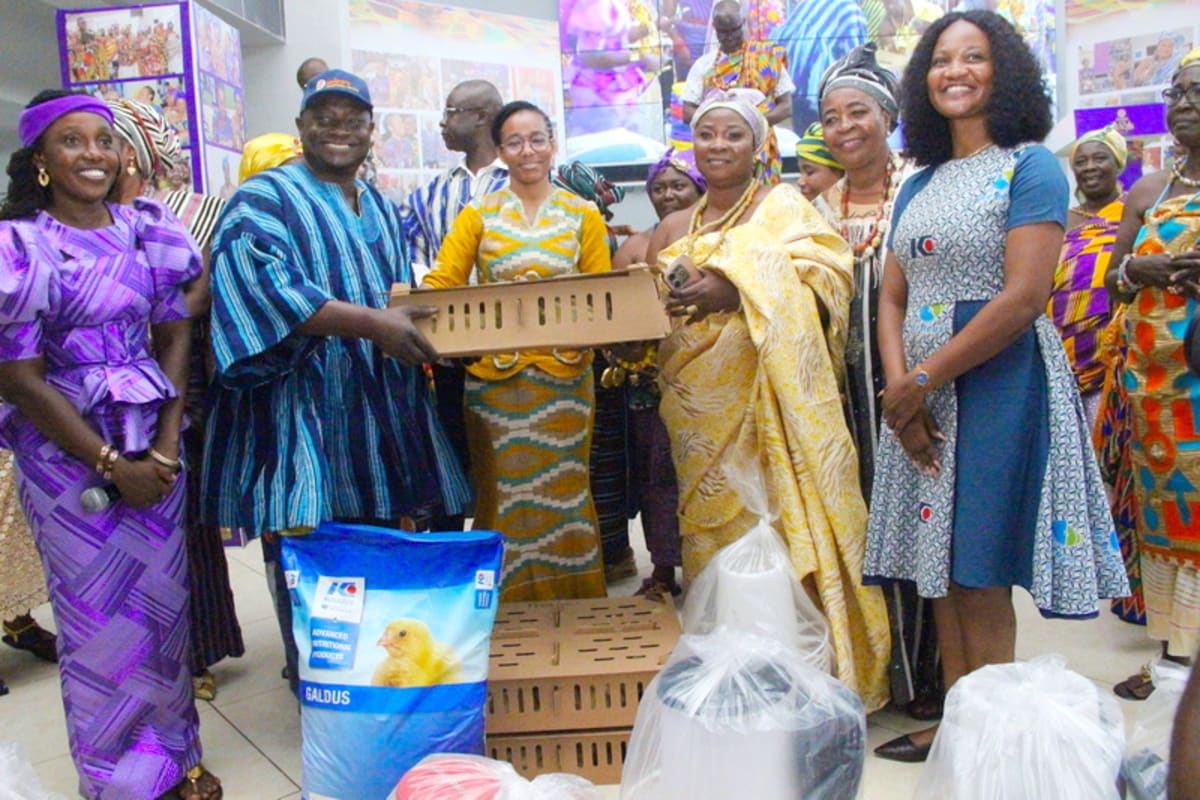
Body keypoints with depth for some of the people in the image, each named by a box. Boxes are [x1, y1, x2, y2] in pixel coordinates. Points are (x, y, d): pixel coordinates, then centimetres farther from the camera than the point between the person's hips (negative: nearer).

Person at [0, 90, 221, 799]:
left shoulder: (149, 229, 3)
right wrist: (111, 464, -12)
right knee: (98, 613, 7)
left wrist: (166, 442, -6)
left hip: (155, 443, 4)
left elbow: (175, 335, 4)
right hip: (65, 450, -3)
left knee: (165, 599, 11)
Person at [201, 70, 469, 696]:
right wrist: (371, 323, -27)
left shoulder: (381, 210, 22)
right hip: (305, 415, -6)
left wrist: (415, 326, 6)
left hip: (381, 411, 7)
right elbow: (260, 285, -21)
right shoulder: (265, 199, -3)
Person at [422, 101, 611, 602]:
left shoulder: (583, 214, 8)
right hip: (494, 375, 0)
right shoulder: (478, 215, 7)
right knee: (504, 492, 6)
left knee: (562, 489, 8)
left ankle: (569, 599, 23)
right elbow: (441, 282, -1)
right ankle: (507, 604, 20)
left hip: (564, 375, 0)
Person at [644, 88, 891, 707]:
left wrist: (736, 290, -24)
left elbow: (825, 280, -12)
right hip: (699, 407, 5)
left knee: (779, 524, -7)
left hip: (766, 397, -5)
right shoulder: (672, 230, 18)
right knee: (712, 528, 6)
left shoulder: (783, 206, 3)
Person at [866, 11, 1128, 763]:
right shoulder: (919, 184, 15)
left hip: (996, 383, -6)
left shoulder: (1029, 166, -5)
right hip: (922, 394, 7)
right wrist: (900, 388, -7)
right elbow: (892, 297, 9)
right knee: (942, 562, 11)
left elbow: (1024, 296, -16)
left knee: (981, 573, -1)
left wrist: (923, 381, -14)